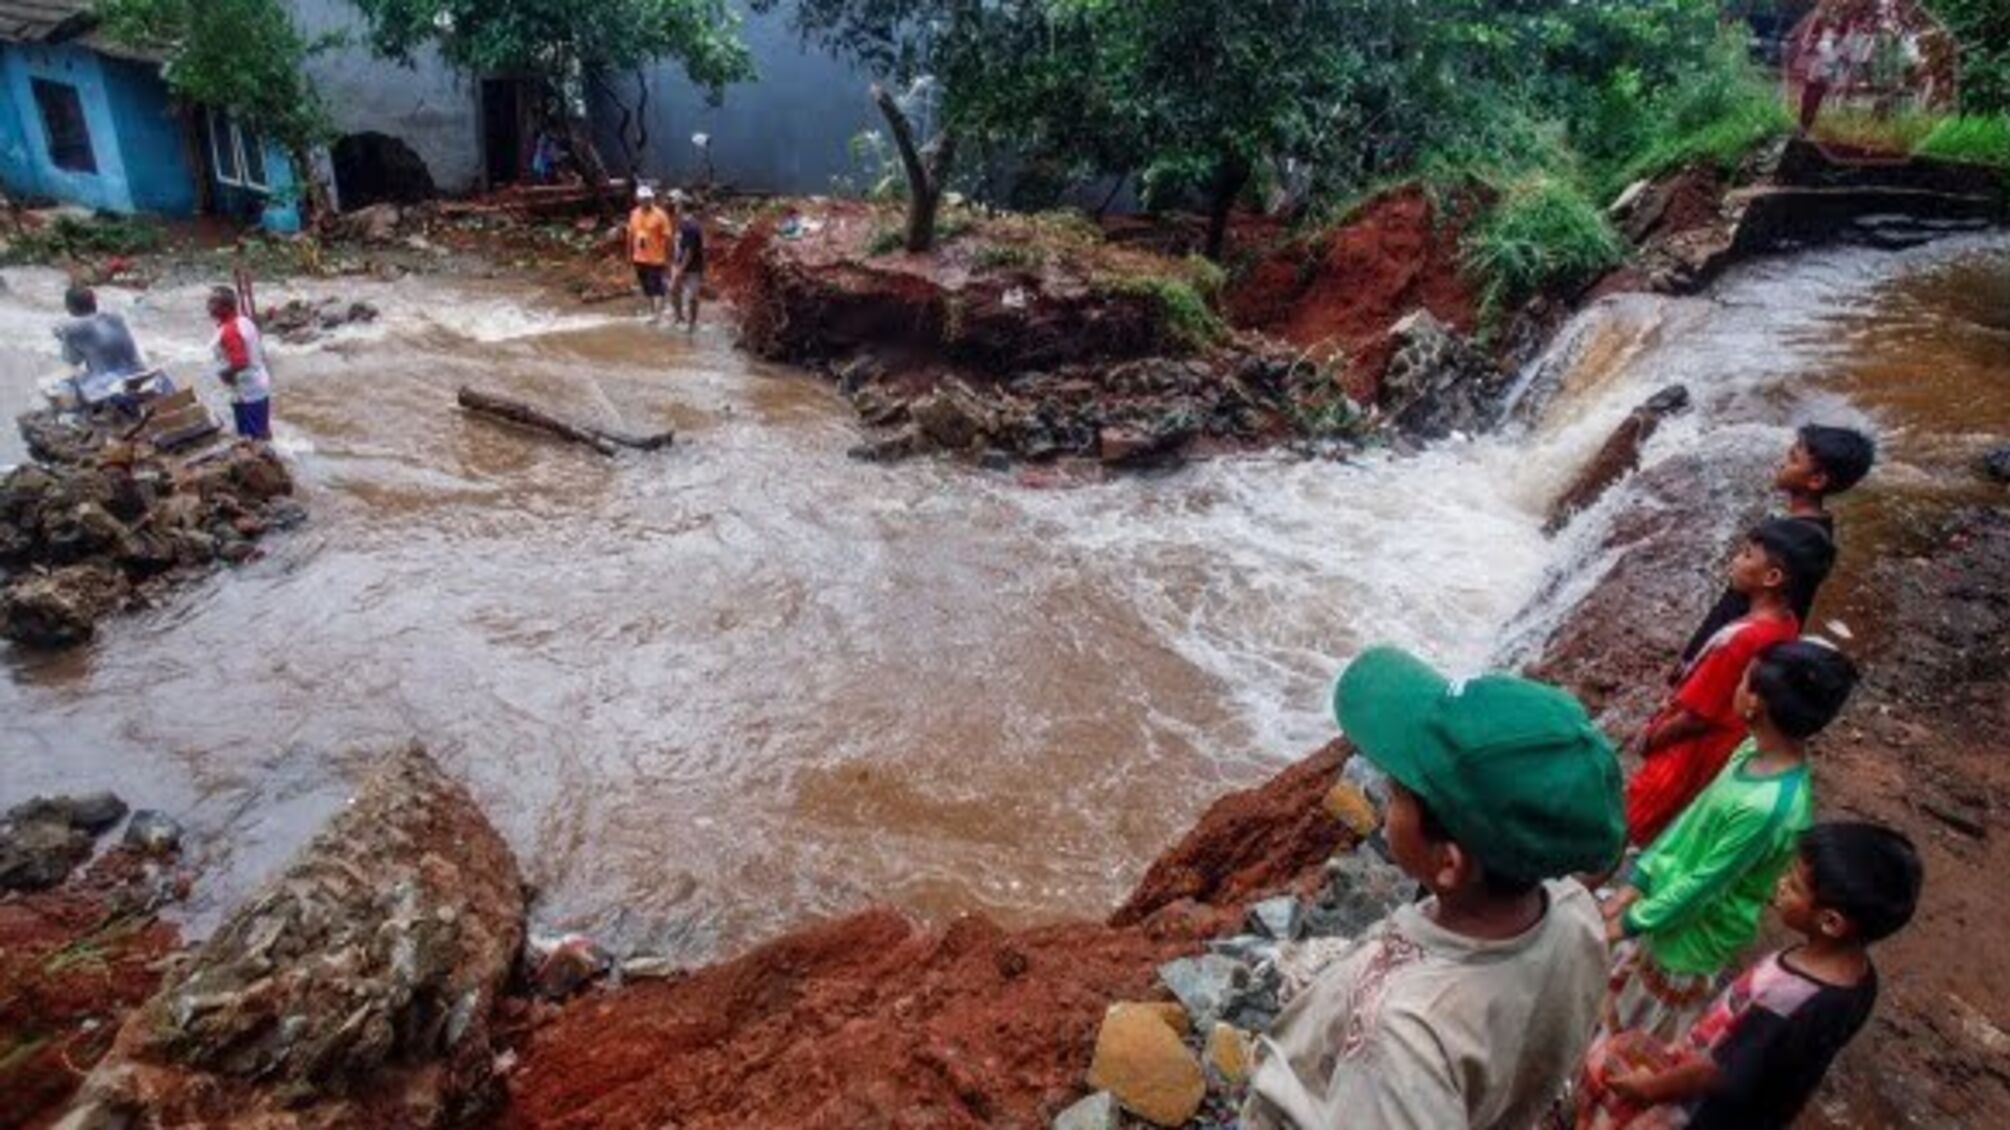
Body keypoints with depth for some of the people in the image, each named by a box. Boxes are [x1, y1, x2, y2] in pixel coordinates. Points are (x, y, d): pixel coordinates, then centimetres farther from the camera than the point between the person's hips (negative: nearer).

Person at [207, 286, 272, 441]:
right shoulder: (245, 321, 6)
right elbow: (261, 353, 13)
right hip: (260, 387, 9)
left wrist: (224, 374, -12)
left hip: (246, 393, -9)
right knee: (262, 433, 19)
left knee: (251, 438, 1)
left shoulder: (228, 331, -22)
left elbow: (239, 363, -29)